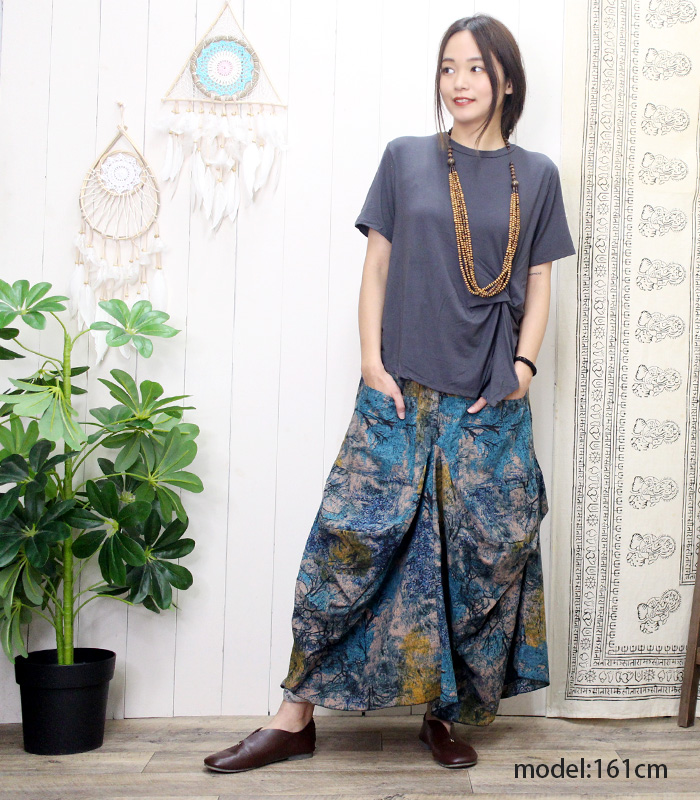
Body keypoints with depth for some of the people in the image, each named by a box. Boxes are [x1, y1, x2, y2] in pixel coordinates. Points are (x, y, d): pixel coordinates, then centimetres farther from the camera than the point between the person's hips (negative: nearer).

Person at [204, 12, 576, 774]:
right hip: (400, 393, -1)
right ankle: (296, 716, 6)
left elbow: (537, 285, 11)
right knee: (352, 542, -4)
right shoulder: (405, 158, 7)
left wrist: (524, 366, -3)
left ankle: (449, 714, 20)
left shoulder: (536, 176, 9)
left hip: (490, 402, 1)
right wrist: (373, 363, -4)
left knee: (484, 554, 3)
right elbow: (376, 268, 5)